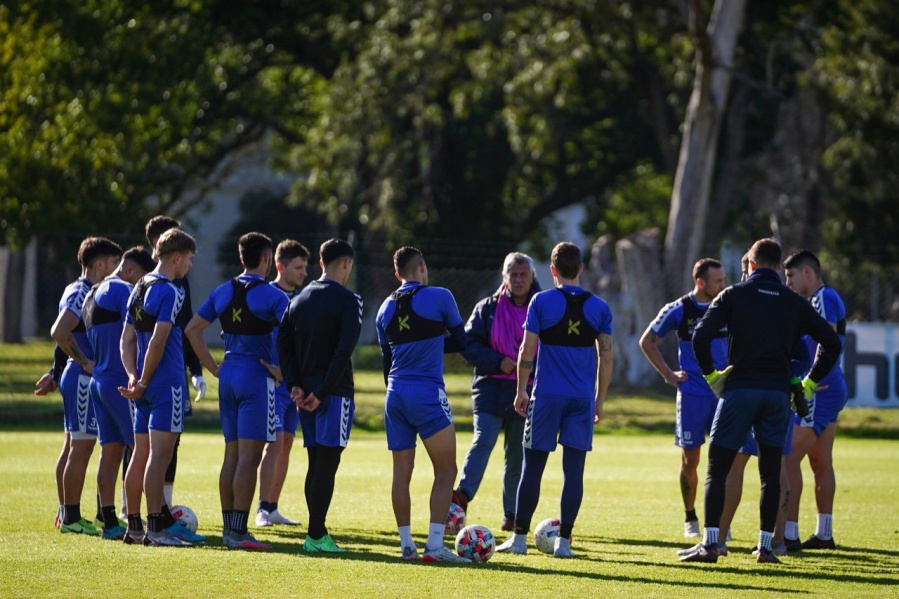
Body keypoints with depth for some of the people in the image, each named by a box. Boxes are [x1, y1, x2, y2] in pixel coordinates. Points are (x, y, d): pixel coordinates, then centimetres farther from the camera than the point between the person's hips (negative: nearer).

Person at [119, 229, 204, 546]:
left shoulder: (139, 288, 15)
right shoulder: (169, 292, -12)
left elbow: (127, 339, 14)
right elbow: (157, 341, -19)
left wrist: (133, 376, 4)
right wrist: (143, 383, -11)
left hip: (146, 388, 9)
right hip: (167, 384, -9)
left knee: (141, 454, 11)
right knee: (160, 454, -9)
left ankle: (134, 526, 14)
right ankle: (156, 528, -11)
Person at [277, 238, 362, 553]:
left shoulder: (299, 300, 13)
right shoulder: (347, 300, -8)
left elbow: (283, 342, 9)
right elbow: (344, 349, -17)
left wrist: (295, 385, 4)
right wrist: (322, 392, -15)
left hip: (306, 393, 7)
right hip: (334, 393, -7)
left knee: (316, 463, 11)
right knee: (326, 464, -6)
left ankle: (317, 534, 12)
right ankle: (316, 536, -9)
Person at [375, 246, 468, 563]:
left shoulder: (386, 308, 12)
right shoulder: (439, 297, -4)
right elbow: (460, 341, 3)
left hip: (395, 394, 5)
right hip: (427, 394, -5)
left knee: (401, 473, 8)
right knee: (446, 471, -1)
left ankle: (406, 544, 8)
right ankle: (434, 545, -11)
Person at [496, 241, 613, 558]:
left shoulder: (542, 302, -3)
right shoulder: (599, 307, 4)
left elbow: (527, 351, -3)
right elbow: (606, 357, 5)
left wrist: (521, 391, 8)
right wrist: (600, 400, 14)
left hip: (546, 396, -2)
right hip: (583, 399, 2)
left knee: (532, 466, 4)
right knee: (573, 469, 3)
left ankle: (519, 537, 7)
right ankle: (564, 540, 1)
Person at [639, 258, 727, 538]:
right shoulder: (678, 310, -3)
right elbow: (647, 341, 8)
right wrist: (667, 374, 2)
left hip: (724, 393, 2)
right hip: (692, 395, -2)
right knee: (690, 460, 2)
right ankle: (690, 518, 16)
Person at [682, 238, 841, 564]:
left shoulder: (734, 295, 2)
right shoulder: (795, 303, 10)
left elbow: (701, 336, -9)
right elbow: (831, 342, 8)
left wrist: (710, 374, 3)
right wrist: (810, 382, 14)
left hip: (739, 389, -2)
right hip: (778, 391, 3)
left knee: (717, 469, 1)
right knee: (770, 473, 9)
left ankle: (710, 543, -6)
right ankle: (766, 545, 7)